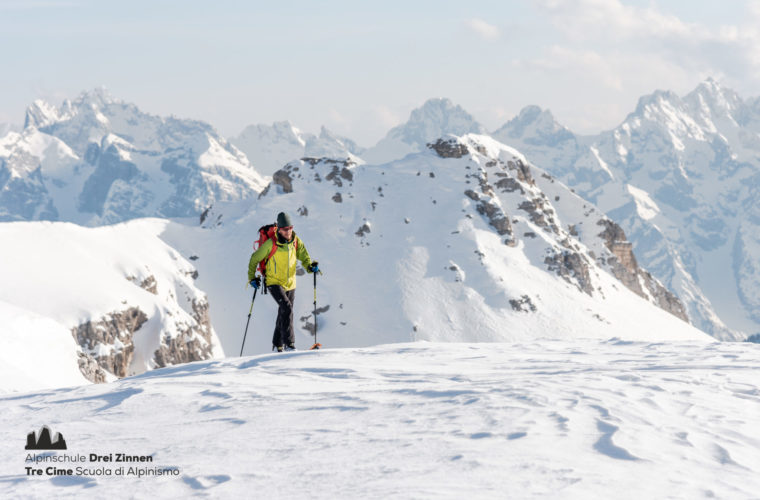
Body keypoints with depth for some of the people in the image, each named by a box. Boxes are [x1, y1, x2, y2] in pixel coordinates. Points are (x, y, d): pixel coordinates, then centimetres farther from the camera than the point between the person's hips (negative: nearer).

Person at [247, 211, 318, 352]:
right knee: (286, 308, -26)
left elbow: (304, 257, 4)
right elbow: (255, 259, -4)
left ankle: (277, 345, 35)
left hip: (290, 284, 5)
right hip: (274, 283, -5)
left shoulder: (296, 241, -4)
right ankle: (289, 343, -28)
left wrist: (311, 266, -18)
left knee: (283, 314, 16)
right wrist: (252, 277, -6)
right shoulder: (271, 244, -17)